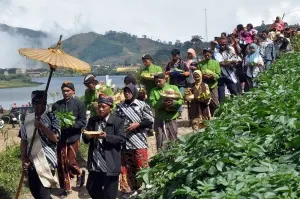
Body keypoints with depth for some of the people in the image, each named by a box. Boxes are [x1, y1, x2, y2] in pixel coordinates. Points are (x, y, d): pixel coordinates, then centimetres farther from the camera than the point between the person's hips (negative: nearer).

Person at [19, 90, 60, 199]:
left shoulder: (51, 117, -7)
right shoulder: (28, 119, 7)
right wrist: (24, 159, -1)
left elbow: (56, 138, -15)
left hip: (46, 161, -5)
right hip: (31, 162, 5)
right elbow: (24, 140, 8)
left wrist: (42, 126, -22)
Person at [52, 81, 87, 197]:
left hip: (73, 137, -3)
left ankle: (80, 173, 29)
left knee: (70, 162, -4)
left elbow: (83, 122, -6)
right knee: (62, 164, 6)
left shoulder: (79, 104, -2)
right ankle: (66, 188, 19)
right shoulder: (56, 105, 8)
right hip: (60, 138, 3)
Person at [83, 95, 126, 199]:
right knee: (91, 189, 12)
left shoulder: (118, 121, -2)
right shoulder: (92, 120, 13)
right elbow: (84, 138, 12)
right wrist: (88, 136, -12)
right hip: (95, 163, 5)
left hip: (110, 165, -5)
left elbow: (121, 139, -11)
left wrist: (106, 137, -23)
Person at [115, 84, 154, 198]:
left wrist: (137, 124, -13)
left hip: (139, 141, -4)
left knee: (141, 166, -2)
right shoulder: (120, 107, 8)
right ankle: (128, 189, 18)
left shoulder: (142, 105, -1)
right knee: (126, 167, 8)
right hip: (124, 142, 4)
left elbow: (150, 121, -2)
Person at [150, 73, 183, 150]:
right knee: (161, 141, -1)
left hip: (172, 119, 0)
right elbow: (152, 103, -7)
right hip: (160, 120, 0)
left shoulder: (173, 88, 5)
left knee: (173, 139, 10)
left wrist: (173, 102, -22)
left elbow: (180, 101, -2)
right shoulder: (154, 91, 5)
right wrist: (162, 103, -23)